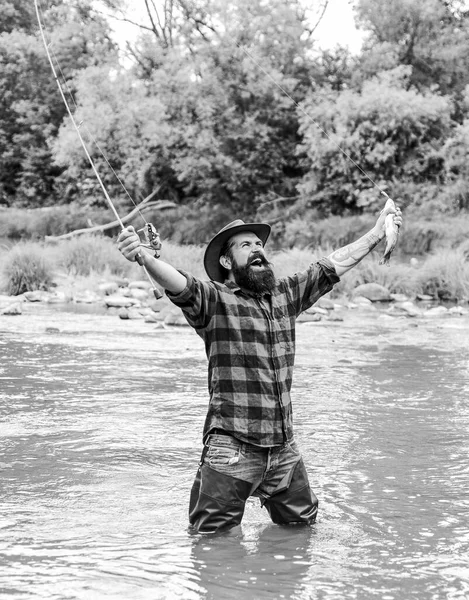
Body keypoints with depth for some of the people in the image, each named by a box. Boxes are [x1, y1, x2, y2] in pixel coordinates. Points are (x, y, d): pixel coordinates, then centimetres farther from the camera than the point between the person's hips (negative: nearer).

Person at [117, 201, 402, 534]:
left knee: (302, 526, 18)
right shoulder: (215, 298, -6)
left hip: (284, 447, 6)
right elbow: (179, 284, -25)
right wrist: (144, 256, -44)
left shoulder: (286, 294, 12)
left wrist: (379, 232, 25)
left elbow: (336, 263, 20)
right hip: (232, 448, -5)